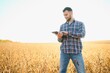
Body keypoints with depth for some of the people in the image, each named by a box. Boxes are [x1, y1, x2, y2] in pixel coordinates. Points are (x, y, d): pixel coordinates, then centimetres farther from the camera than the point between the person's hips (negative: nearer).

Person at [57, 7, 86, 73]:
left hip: (76, 52, -2)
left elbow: (82, 35, -13)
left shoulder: (80, 24, 7)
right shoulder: (62, 26, 15)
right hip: (64, 52, 3)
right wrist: (59, 37, -15)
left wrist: (68, 33, -19)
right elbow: (60, 40, 10)